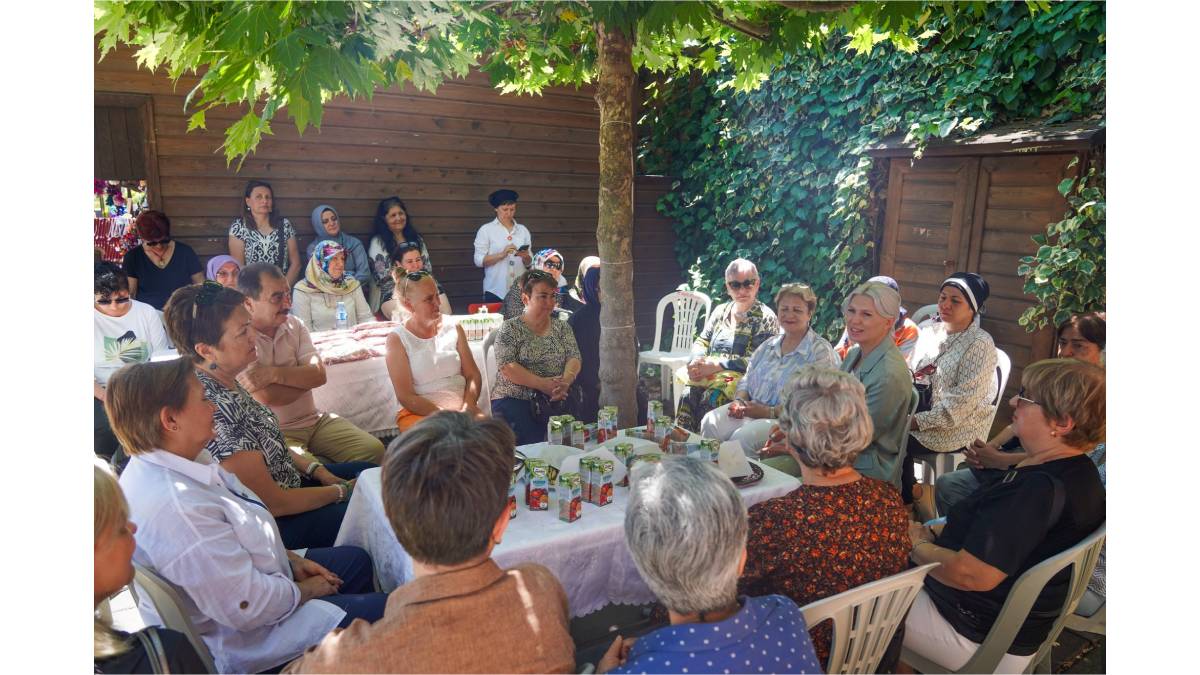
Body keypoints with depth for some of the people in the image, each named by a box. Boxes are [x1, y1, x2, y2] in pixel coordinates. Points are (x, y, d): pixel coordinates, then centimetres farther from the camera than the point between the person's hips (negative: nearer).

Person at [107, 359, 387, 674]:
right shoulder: (177, 509, -36)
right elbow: (247, 607, -31)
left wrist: (291, 560, 4)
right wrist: (306, 590, -13)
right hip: (238, 639, -10)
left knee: (356, 560, 20)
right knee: (385, 611, -9)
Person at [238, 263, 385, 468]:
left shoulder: (294, 325, 8)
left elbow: (319, 374, -5)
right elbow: (266, 397, -20)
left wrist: (274, 373, -20)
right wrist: (302, 378, -2)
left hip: (315, 420, 6)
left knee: (374, 450, -14)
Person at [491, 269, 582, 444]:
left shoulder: (562, 327, 17)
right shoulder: (510, 329, 5)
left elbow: (574, 358, 7)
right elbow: (506, 366, -7)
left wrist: (566, 380, -16)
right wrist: (541, 384, -18)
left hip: (558, 399, 3)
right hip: (514, 400, -3)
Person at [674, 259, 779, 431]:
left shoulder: (766, 318, -1)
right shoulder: (720, 311, 17)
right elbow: (701, 342, 18)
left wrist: (717, 364, -16)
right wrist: (697, 362, -6)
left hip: (742, 377, -4)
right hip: (709, 375, 4)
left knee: (711, 397, -32)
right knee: (688, 394, -26)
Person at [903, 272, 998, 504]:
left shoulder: (980, 344, -11)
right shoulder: (930, 332, 11)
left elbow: (963, 401, -19)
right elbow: (910, 375, 14)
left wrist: (919, 421, -22)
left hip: (958, 426, -6)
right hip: (920, 410, 6)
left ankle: (906, 504, -4)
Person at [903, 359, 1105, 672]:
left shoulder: (1040, 488, -31)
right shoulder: (1080, 474, 2)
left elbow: (973, 575, -33)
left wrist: (919, 547, -15)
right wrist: (935, 534, 1)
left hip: (977, 636, -9)